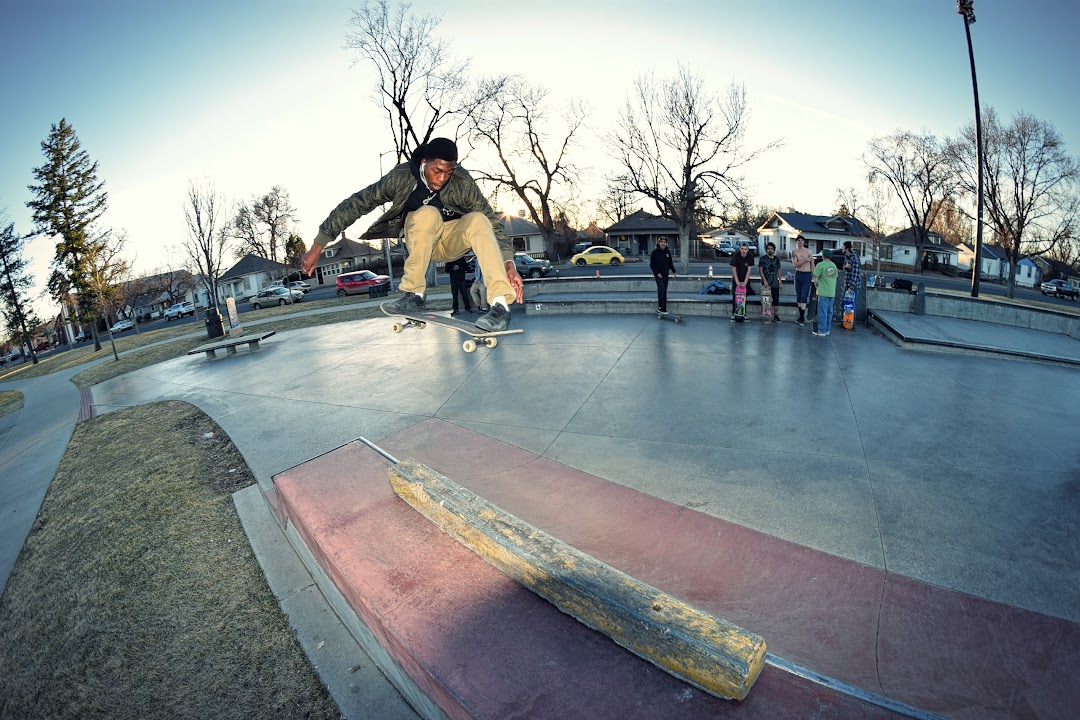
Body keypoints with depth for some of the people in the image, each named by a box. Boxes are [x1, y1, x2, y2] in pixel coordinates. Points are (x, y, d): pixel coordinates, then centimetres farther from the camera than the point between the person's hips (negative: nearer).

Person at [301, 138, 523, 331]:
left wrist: (508, 265, -38)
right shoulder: (401, 177, -22)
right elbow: (357, 204, -19)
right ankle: (413, 294, -27)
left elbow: (493, 224, -23)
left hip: (452, 240, 0)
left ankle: (500, 304, -41)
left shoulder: (463, 183, -23)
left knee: (478, 220, -33)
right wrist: (317, 246, -19)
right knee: (428, 214, -34)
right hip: (420, 240, 0)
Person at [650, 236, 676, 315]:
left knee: (664, 291, 7)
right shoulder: (655, 252, -5)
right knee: (662, 289, -19)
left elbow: (670, 263, 21)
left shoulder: (667, 252, 10)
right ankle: (661, 308, -17)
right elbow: (652, 264, -5)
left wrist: (673, 271, 9)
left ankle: (663, 308, 12)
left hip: (665, 275, 5)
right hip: (658, 275, -5)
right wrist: (657, 273, -14)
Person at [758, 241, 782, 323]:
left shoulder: (776, 259, 13)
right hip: (766, 283, -4)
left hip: (775, 283, 4)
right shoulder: (763, 259, 0)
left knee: (776, 300, 3)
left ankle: (776, 316, 12)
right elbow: (760, 270, -6)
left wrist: (780, 281, 12)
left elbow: (778, 271, 18)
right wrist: (764, 280, -16)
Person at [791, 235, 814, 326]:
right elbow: (795, 264, -9)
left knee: (804, 297, -9)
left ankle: (802, 317, -8)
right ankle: (801, 316, 17)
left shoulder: (808, 251, 3)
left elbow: (812, 264, 8)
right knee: (798, 296, 7)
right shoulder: (794, 252, 3)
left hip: (807, 275, -2)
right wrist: (805, 260, -20)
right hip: (798, 274, 2)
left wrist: (815, 275, 5)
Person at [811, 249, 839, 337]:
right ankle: (827, 330, 17)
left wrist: (817, 286, 7)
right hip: (832, 292, 6)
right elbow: (835, 276, 16)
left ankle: (822, 331, 0)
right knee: (829, 312, 11)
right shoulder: (834, 265, 11)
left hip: (823, 293, -6)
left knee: (822, 312, -3)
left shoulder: (820, 265, -10)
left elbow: (816, 279, -11)